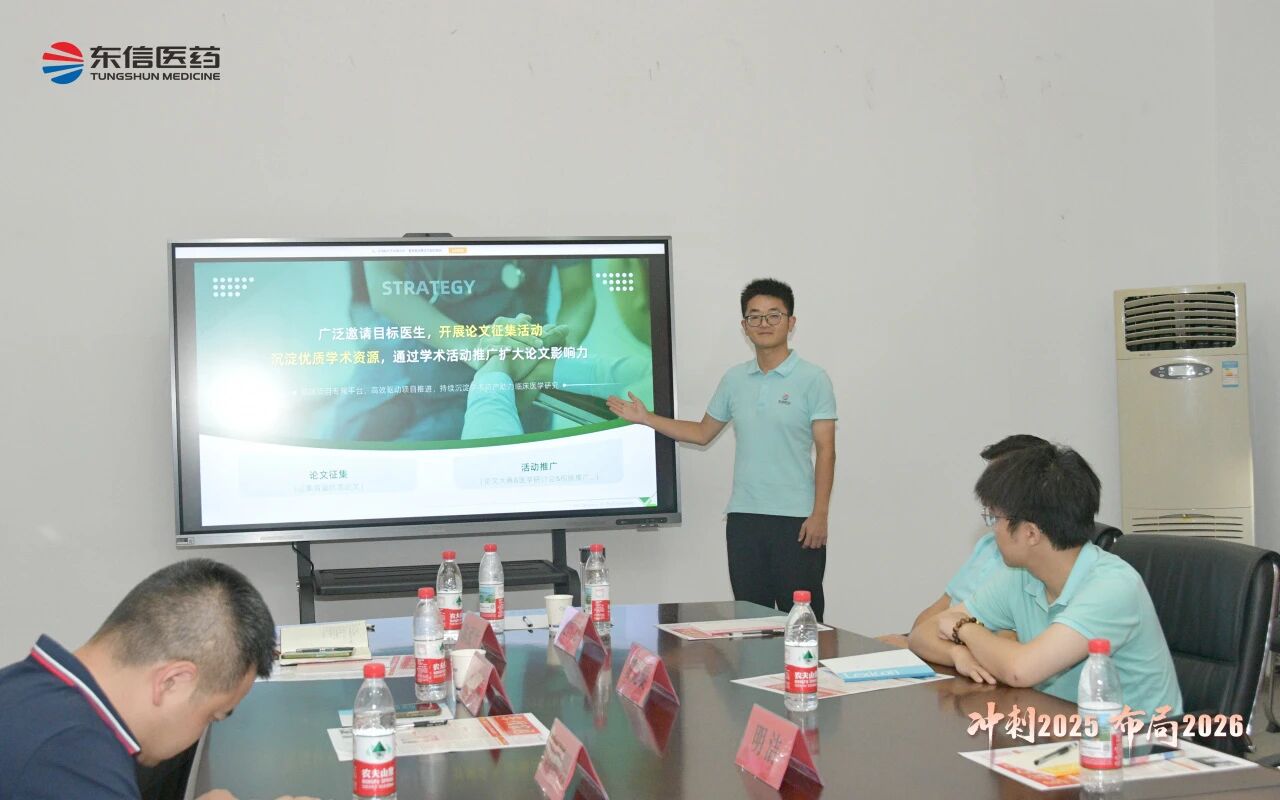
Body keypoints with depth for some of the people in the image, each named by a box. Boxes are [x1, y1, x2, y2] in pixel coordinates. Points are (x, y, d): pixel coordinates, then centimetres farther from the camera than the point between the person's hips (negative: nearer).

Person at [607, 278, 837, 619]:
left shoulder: (812, 379, -4)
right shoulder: (734, 379, 11)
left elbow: (825, 451, -6)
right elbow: (703, 432, 21)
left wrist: (820, 514, -13)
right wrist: (646, 418, 15)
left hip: (796, 519, -5)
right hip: (743, 517, 5)